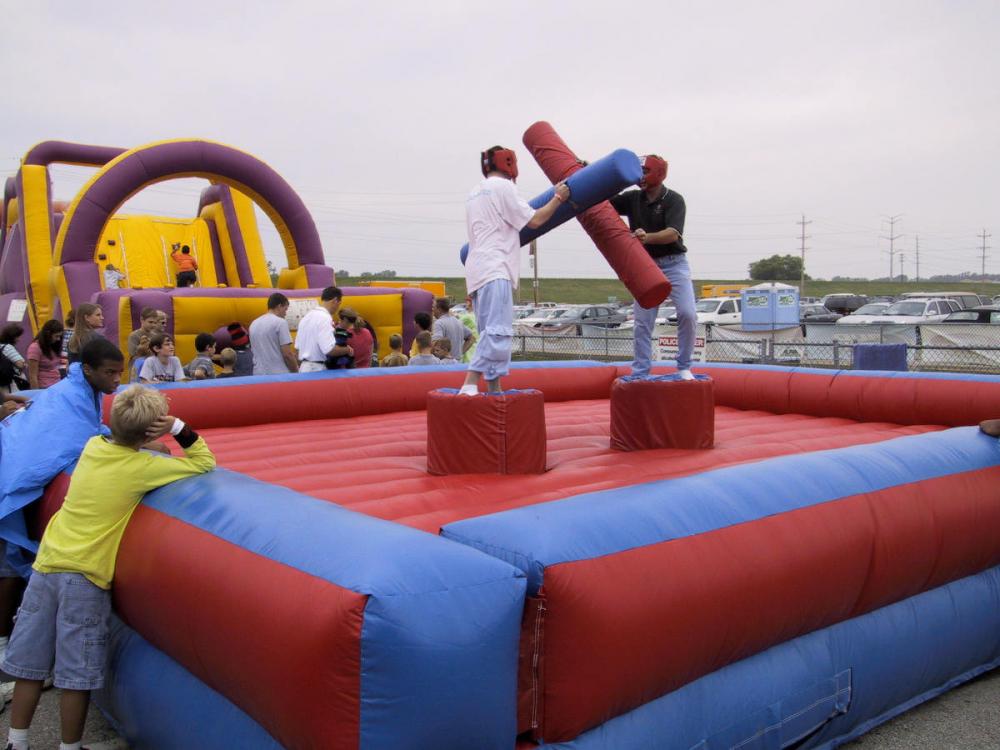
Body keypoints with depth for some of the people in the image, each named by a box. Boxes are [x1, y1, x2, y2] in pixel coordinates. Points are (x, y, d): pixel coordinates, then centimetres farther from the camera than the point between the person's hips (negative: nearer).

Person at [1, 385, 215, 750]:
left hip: (47, 565, 6)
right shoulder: (143, 467, -12)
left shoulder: (93, 445, 5)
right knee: (77, 678, 4)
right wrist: (178, 428, -10)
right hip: (85, 576, -6)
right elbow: (205, 462, -7)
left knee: (30, 668, 14)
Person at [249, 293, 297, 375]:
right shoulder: (280, 322, -9)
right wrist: (296, 371, -1)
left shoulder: (254, 324, 13)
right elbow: (287, 354, -13)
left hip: (259, 374, 7)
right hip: (279, 374, -7)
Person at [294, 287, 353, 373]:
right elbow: (330, 349, -23)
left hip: (304, 368, 9)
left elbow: (298, 346, 17)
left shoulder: (306, 316, 11)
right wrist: (347, 350, -7)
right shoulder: (325, 318, -16)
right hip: (318, 370, -9)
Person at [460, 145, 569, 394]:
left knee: (491, 333, 8)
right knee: (498, 331, -19)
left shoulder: (476, 192, 25)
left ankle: (494, 390, 7)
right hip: (494, 269, -10)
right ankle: (470, 385, -30)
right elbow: (534, 220, -1)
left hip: (479, 271, 10)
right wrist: (558, 197, 9)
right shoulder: (502, 186, -1)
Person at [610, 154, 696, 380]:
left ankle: (684, 368, 1)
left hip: (674, 264, -4)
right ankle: (640, 374, 7)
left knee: (687, 314, -15)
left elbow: (673, 234, -24)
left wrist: (648, 237, -43)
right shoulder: (633, 198, 5)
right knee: (642, 322, 1)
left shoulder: (674, 200, -10)